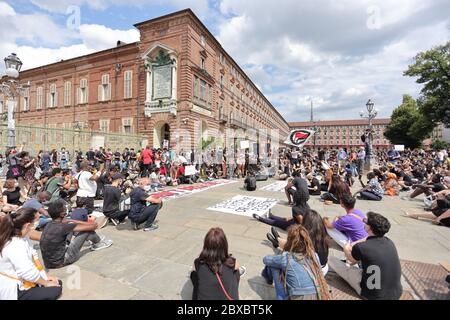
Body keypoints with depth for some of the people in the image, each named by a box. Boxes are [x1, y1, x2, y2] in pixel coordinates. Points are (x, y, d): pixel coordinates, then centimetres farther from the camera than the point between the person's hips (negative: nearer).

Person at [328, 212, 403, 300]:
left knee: (331, 259, 3)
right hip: (397, 294, 6)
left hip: (374, 296, -6)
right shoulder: (389, 242, -7)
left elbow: (350, 259, 1)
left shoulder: (361, 247, -23)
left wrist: (346, 249, 21)